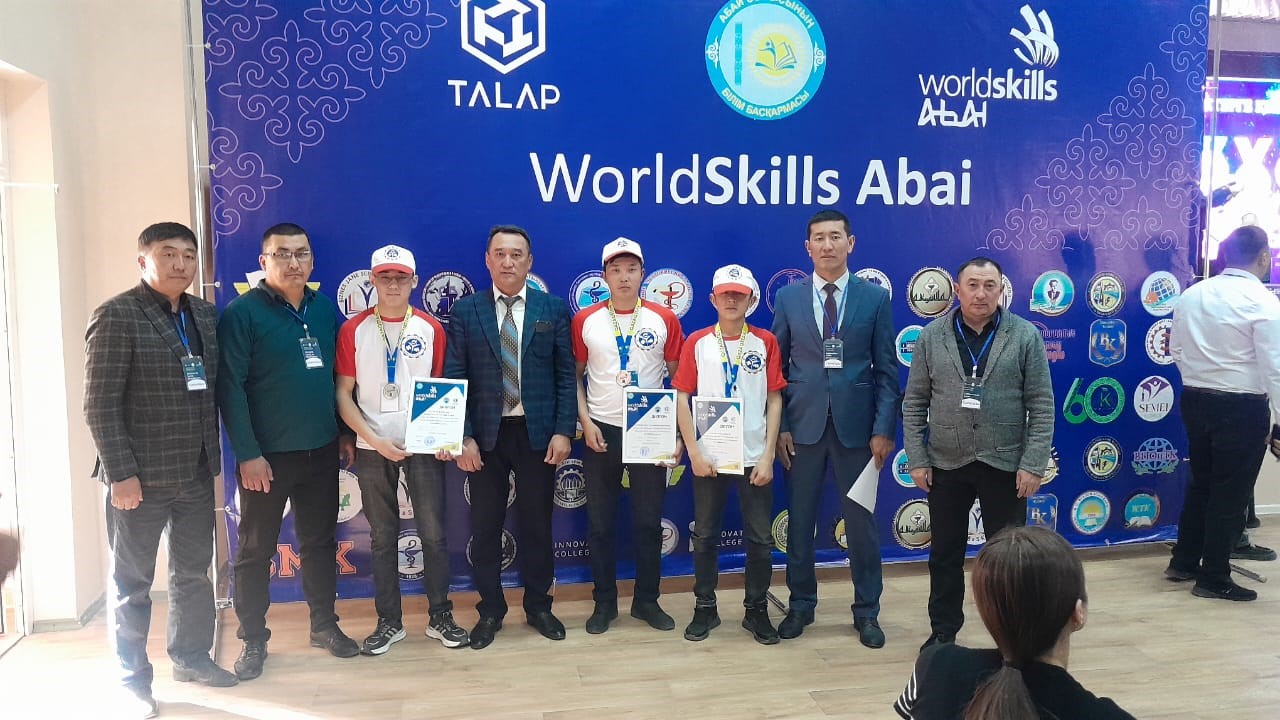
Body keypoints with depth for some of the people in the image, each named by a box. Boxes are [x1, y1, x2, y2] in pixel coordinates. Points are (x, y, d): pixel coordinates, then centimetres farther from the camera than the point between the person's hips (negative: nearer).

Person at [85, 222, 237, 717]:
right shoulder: (117, 315, -10)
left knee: (194, 572, 17)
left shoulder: (205, 315, 8)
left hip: (196, 472, 6)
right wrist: (120, 472, -17)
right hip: (141, 475, -6)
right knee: (132, 582, 10)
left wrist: (213, 456, 9)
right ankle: (134, 679, 24)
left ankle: (191, 657, 35)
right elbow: (100, 404, -13)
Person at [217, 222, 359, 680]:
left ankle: (324, 625, 29)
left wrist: (346, 432, 11)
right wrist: (247, 453, -16)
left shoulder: (325, 308, 6)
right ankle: (253, 639, 22)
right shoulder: (243, 313, -9)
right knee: (256, 549, 8)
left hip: (322, 452, 5)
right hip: (266, 455, -4)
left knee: (320, 541, 15)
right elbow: (229, 386, -13)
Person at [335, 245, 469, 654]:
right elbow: (343, 394, 1)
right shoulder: (354, 330, 1)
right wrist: (374, 440, -10)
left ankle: (440, 616, 17)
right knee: (382, 537, 8)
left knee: (434, 534, 3)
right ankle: (389, 621, 20)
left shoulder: (431, 329, 2)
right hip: (372, 449, 0)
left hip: (423, 446, 0)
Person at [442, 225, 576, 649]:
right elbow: (454, 378, -2)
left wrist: (563, 432, -7)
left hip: (538, 433, 0)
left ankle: (538, 606, 27)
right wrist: (463, 437, -9)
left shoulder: (554, 310, 3)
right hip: (485, 435, 0)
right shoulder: (465, 311, 1)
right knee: (485, 527, 9)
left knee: (537, 524, 10)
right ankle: (490, 611, 25)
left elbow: (565, 376, 1)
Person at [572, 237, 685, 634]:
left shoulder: (664, 319, 0)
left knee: (649, 521, 8)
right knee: (600, 522, 8)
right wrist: (585, 421, -6)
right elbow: (573, 376, 6)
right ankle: (604, 602, 22)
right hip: (601, 432, 0)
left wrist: (678, 432, -3)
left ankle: (647, 600, 24)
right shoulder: (585, 320, 0)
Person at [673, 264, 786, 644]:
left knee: (760, 538, 6)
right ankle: (705, 608, 24)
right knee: (705, 536, 10)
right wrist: (694, 452, -9)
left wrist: (768, 456, -6)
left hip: (754, 456, 0)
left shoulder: (765, 342, 1)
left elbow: (774, 400, 1)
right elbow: (682, 398, -1)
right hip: (708, 457, 0)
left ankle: (756, 610, 22)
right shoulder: (697, 342, 0)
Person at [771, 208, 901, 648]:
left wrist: (883, 429, -7)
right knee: (800, 520, 10)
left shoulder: (875, 298, 1)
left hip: (856, 425, -1)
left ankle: (867, 612, 24)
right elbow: (776, 367, 4)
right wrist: (779, 426, -3)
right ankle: (801, 604, 27)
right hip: (803, 425, 1)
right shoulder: (788, 298, 4)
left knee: (862, 521, 8)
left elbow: (886, 370, 1)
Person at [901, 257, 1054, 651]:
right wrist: (917, 460, -3)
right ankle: (943, 632, 26)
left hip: (1005, 463, -1)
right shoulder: (932, 336, 0)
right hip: (946, 463, 1)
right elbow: (914, 403, 2)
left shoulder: (1026, 336, -3)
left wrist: (1033, 465, -9)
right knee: (945, 554, 11)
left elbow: (1041, 407, -4)